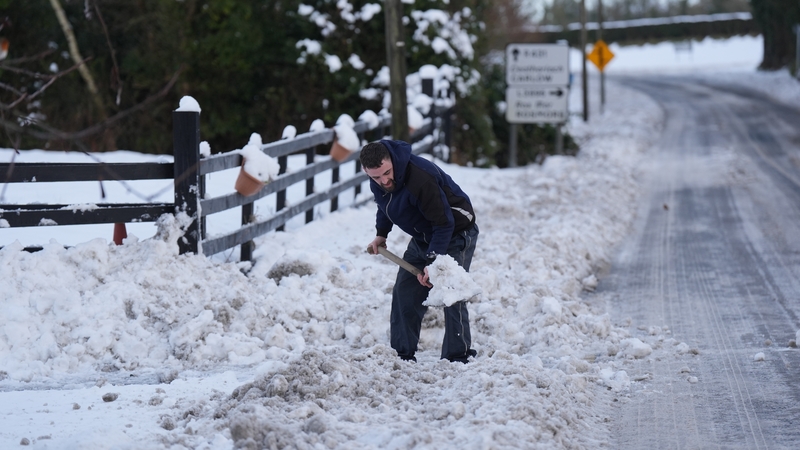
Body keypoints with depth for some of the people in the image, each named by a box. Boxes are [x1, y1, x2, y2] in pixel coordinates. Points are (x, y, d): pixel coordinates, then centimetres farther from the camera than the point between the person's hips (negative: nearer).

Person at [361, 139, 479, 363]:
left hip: (455, 234, -8)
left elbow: (444, 224, -32)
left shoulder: (420, 178, -37)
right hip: (423, 237, 8)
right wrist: (380, 235, 9)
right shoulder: (377, 182, -11)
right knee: (405, 293, 4)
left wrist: (433, 262, -35)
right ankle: (402, 354, 11)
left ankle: (458, 357, -9)